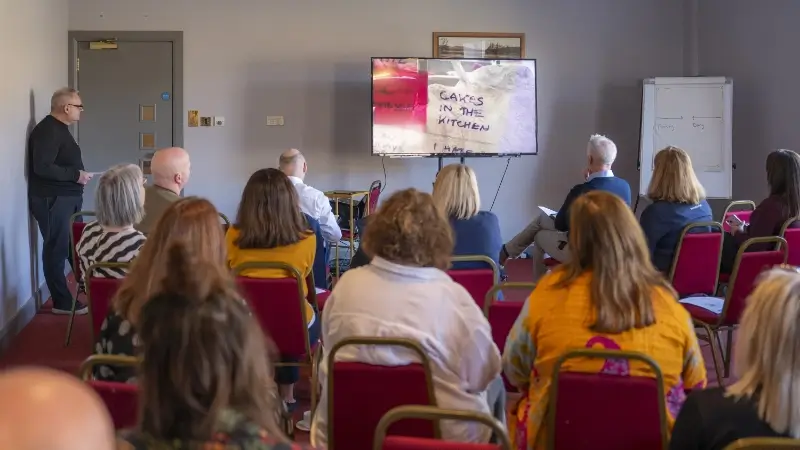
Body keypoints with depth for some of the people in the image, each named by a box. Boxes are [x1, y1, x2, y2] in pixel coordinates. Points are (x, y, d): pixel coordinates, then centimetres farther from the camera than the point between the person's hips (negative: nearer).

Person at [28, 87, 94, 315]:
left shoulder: (60, 129, 14)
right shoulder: (47, 131, -18)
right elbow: (42, 167, -26)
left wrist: (77, 175, 5)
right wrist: (76, 175, -21)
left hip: (67, 197, 10)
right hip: (52, 200, -10)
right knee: (57, 249, -3)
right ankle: (62, 302, 2)